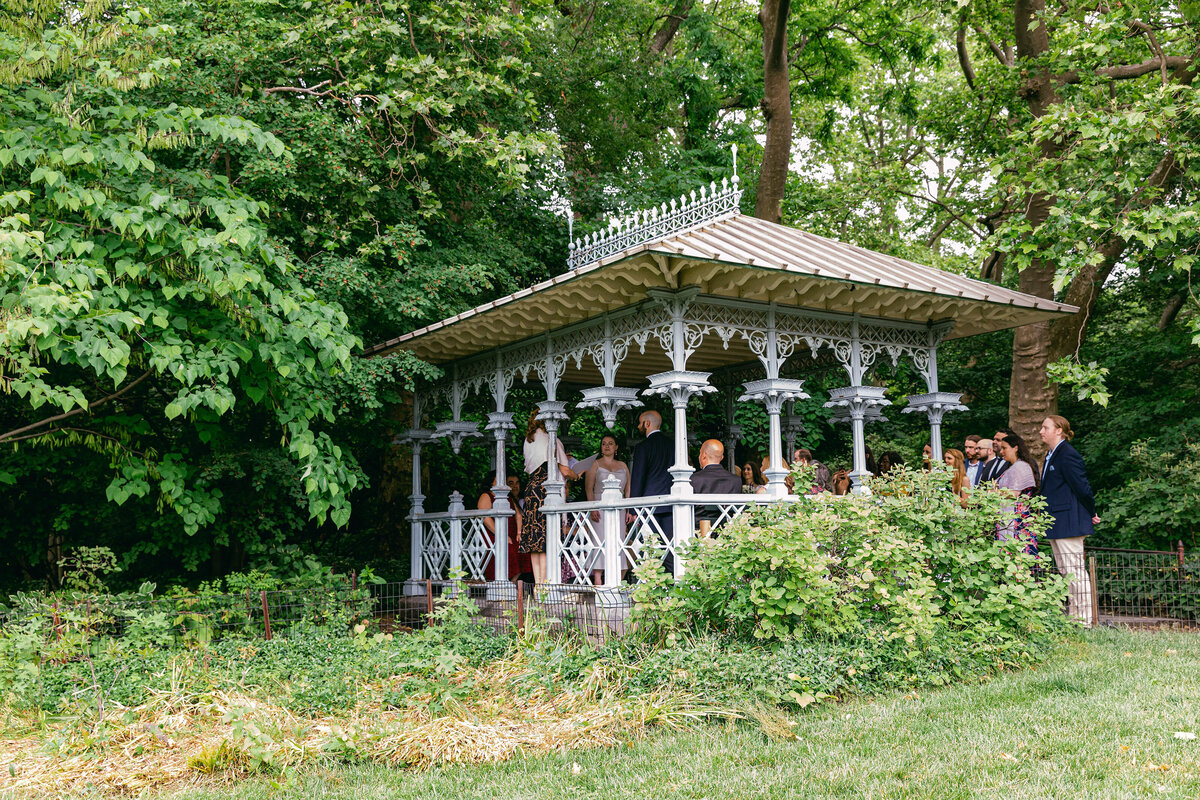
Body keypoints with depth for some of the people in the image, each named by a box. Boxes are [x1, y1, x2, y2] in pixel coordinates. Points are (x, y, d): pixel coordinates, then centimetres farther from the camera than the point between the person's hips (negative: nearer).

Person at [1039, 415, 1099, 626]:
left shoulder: (1067, 455, -15)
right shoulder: (1051, 456, 15)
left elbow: (1082, 487, -16)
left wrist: (1092, 514, -6)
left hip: (1069, 522, -10)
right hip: (1057, 524, 10)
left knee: (1075, 570, -7)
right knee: (1064, 571, 13)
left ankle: (1084, 620, -2)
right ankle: (1073, 616, 19)